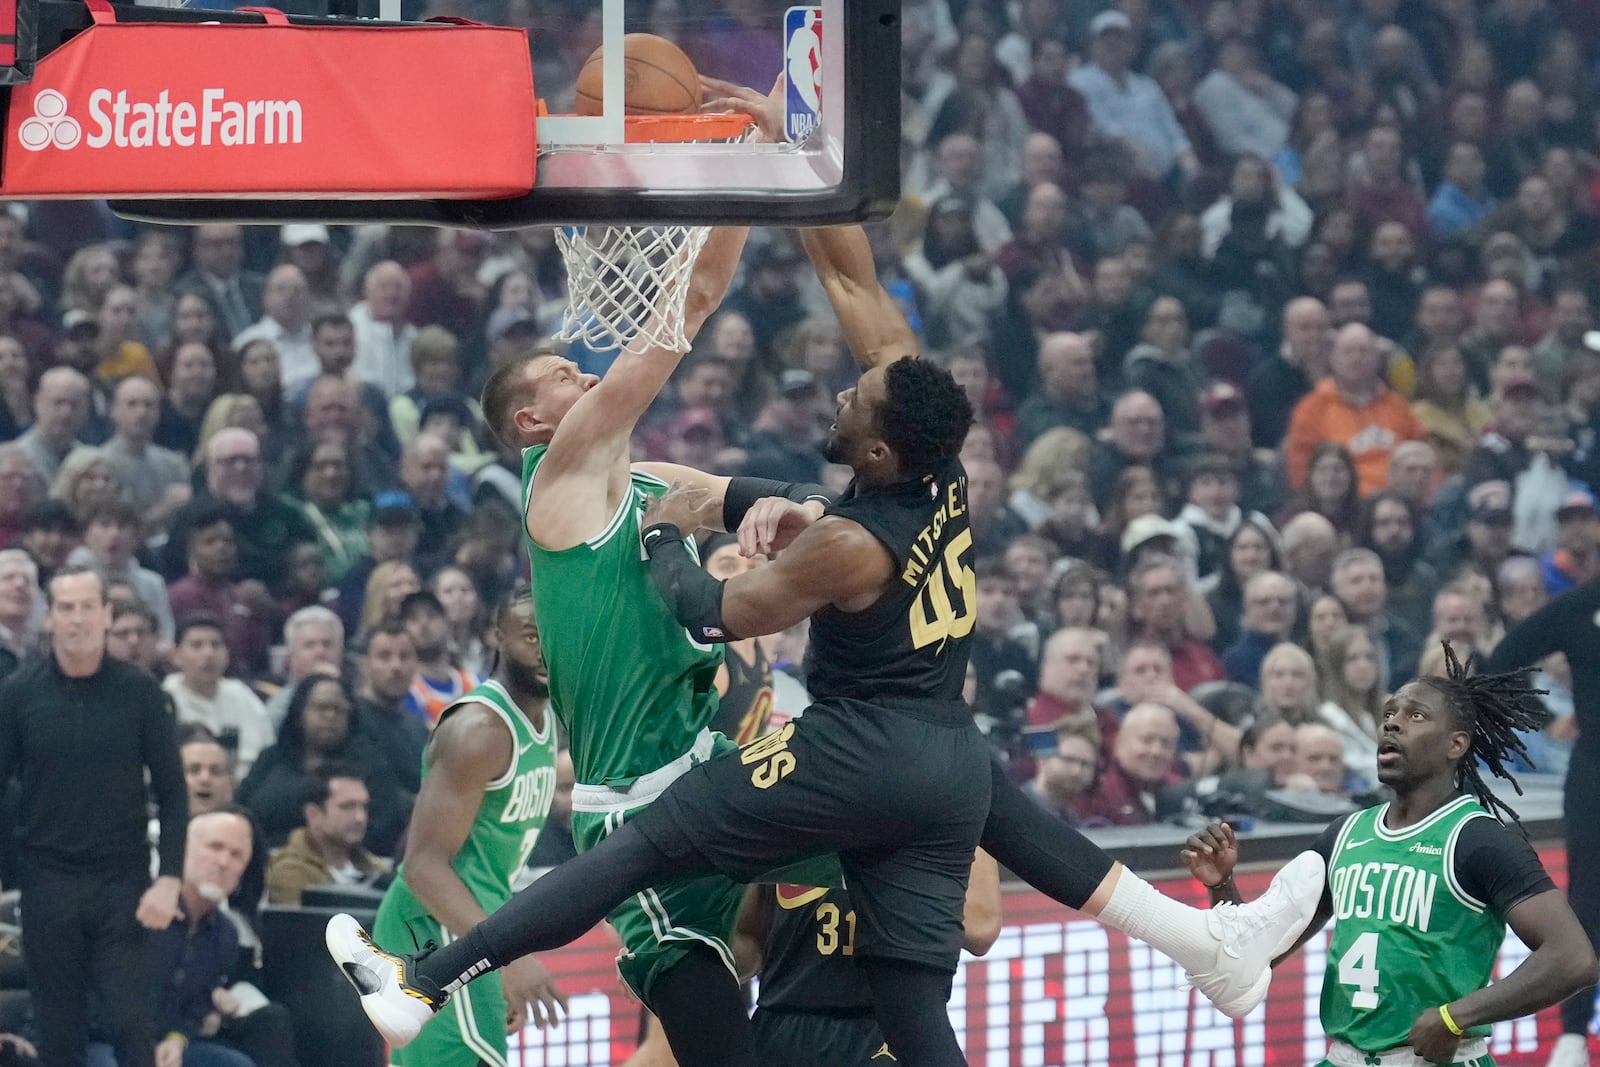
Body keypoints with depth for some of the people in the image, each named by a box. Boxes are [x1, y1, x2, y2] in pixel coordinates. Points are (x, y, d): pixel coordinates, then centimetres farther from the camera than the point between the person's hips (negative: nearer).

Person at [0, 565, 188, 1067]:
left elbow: (172, 790, 1)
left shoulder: (138, 692, -1)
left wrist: (170, 879, -8)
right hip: (49, 884, 1)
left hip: (122, 883, -1)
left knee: (130, 1024, -7)